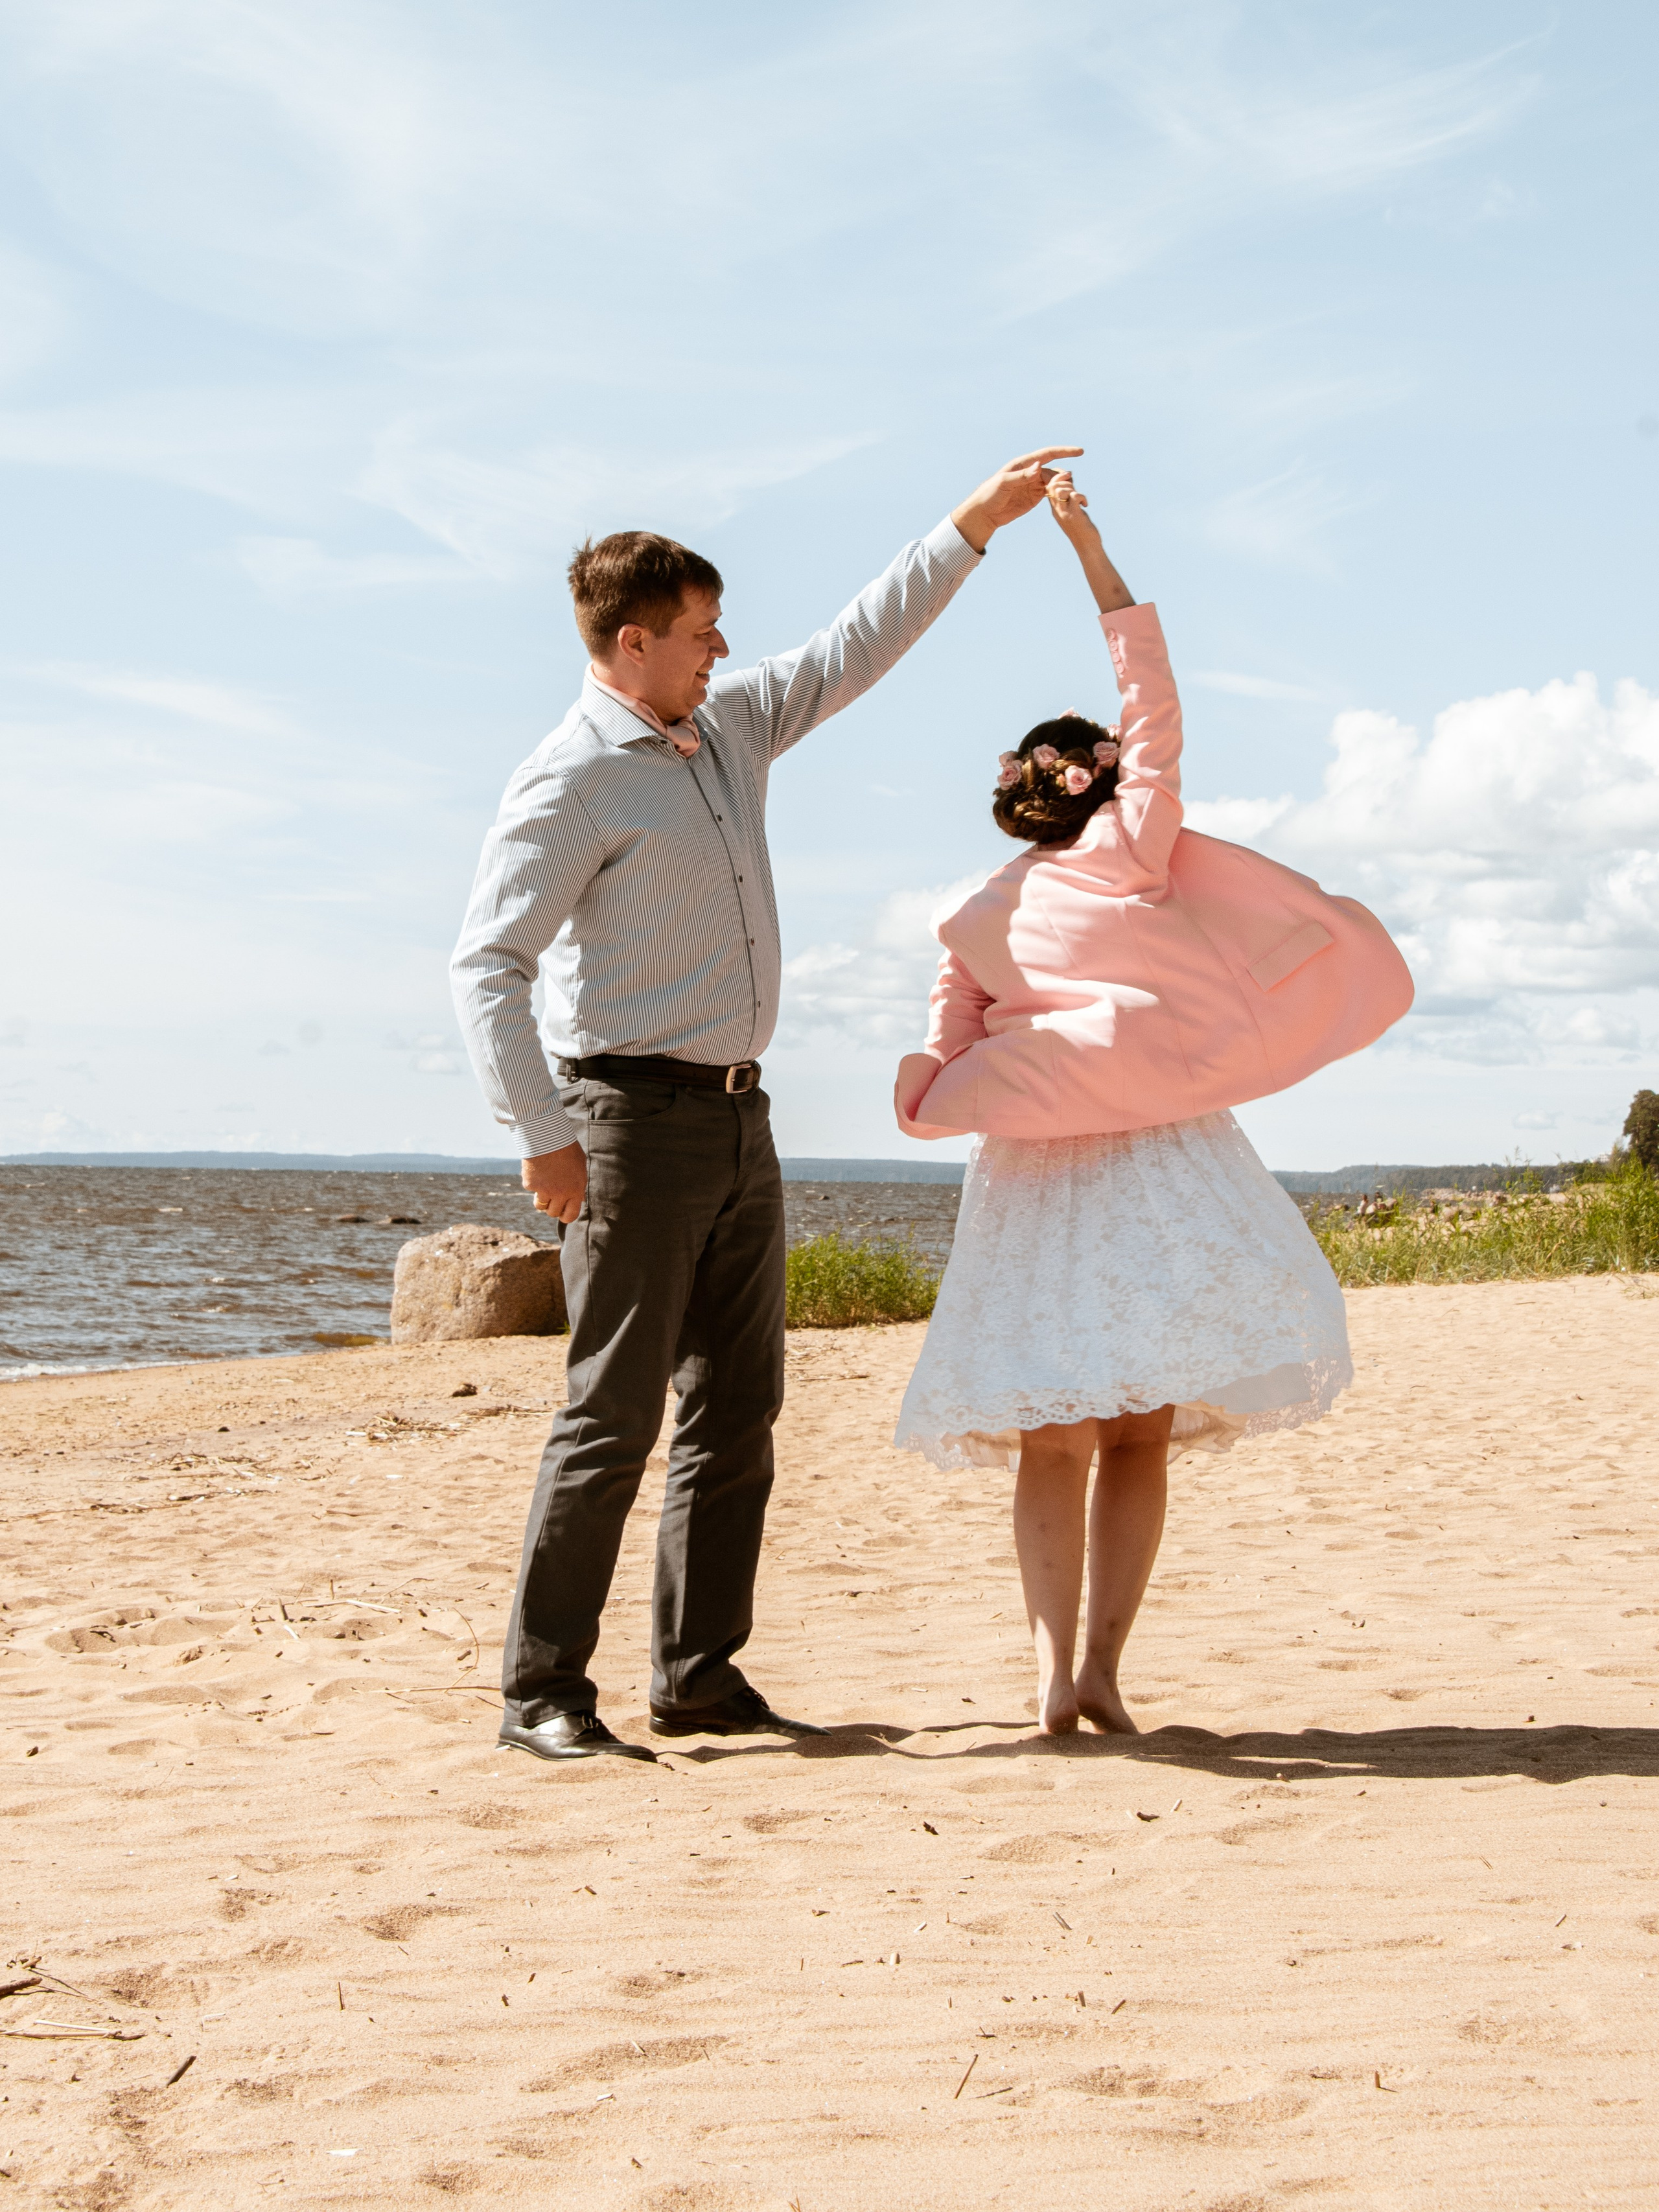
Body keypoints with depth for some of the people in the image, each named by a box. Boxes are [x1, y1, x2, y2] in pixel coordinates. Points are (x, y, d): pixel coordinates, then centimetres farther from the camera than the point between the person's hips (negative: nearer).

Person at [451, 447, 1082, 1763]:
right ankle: (543, 1693, 0)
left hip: (739, 1119, 8)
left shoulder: (730, 728, 13)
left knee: (739, 1408, 8)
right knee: (616, 1411, -8)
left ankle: (700, 1678, 16)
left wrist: (976, 523, 17)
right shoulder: (572, 780, -11)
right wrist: (541, 1136, -23)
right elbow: (488, 964, -16)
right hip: (637, 1118, -8)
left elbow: (857, 651, 21)